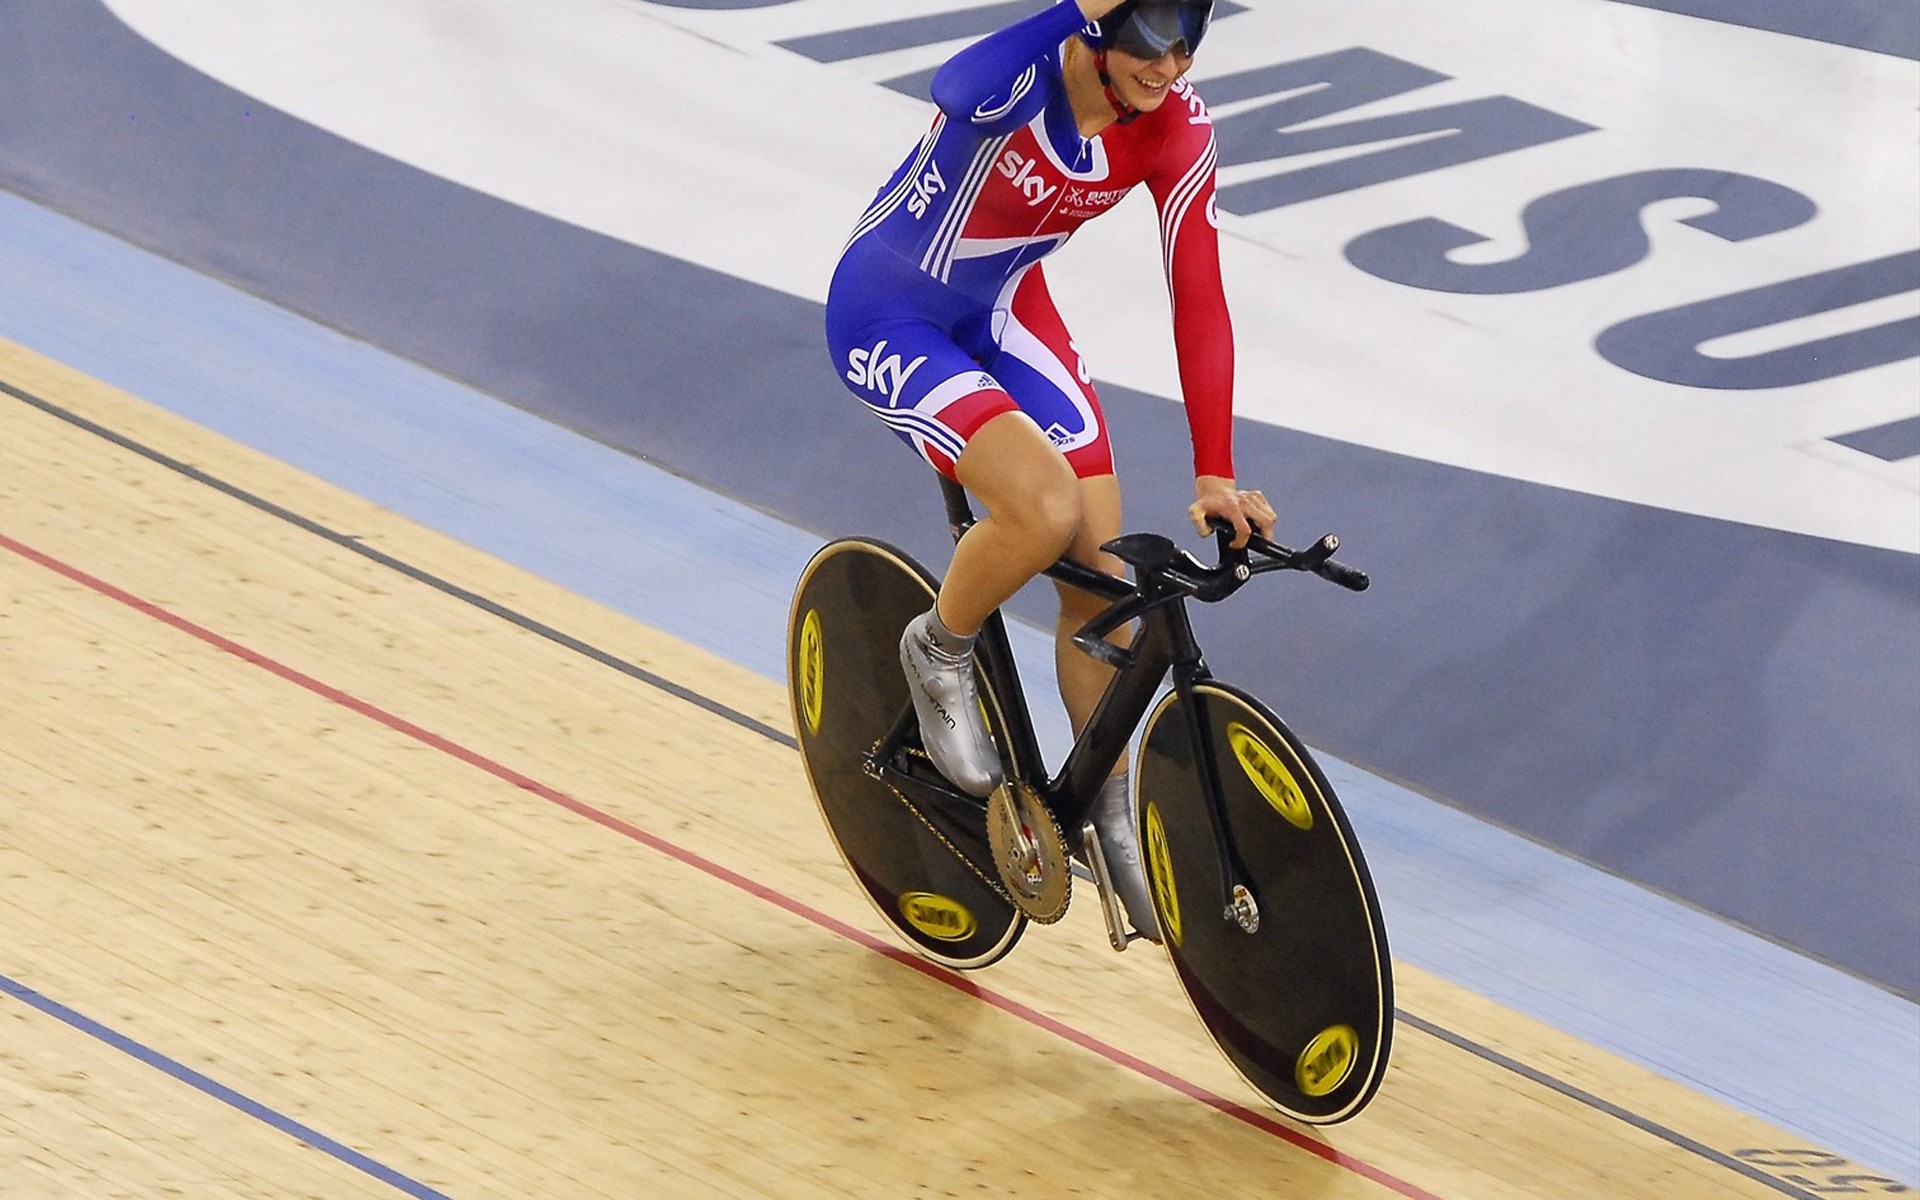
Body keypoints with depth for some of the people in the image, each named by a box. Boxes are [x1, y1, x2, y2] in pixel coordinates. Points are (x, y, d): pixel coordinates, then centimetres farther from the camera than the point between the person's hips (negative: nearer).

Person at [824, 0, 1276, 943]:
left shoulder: (1178, 130, -14)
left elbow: (1198, 300, -12)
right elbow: (961, 92, -56)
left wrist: (1215, 475, -16)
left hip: (1005, 314, 6)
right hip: (888, 321, -6)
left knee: (1100, 572, 0)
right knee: (1044, 510, -28)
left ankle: (1111, 821, 20)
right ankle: (939, 654, 4)